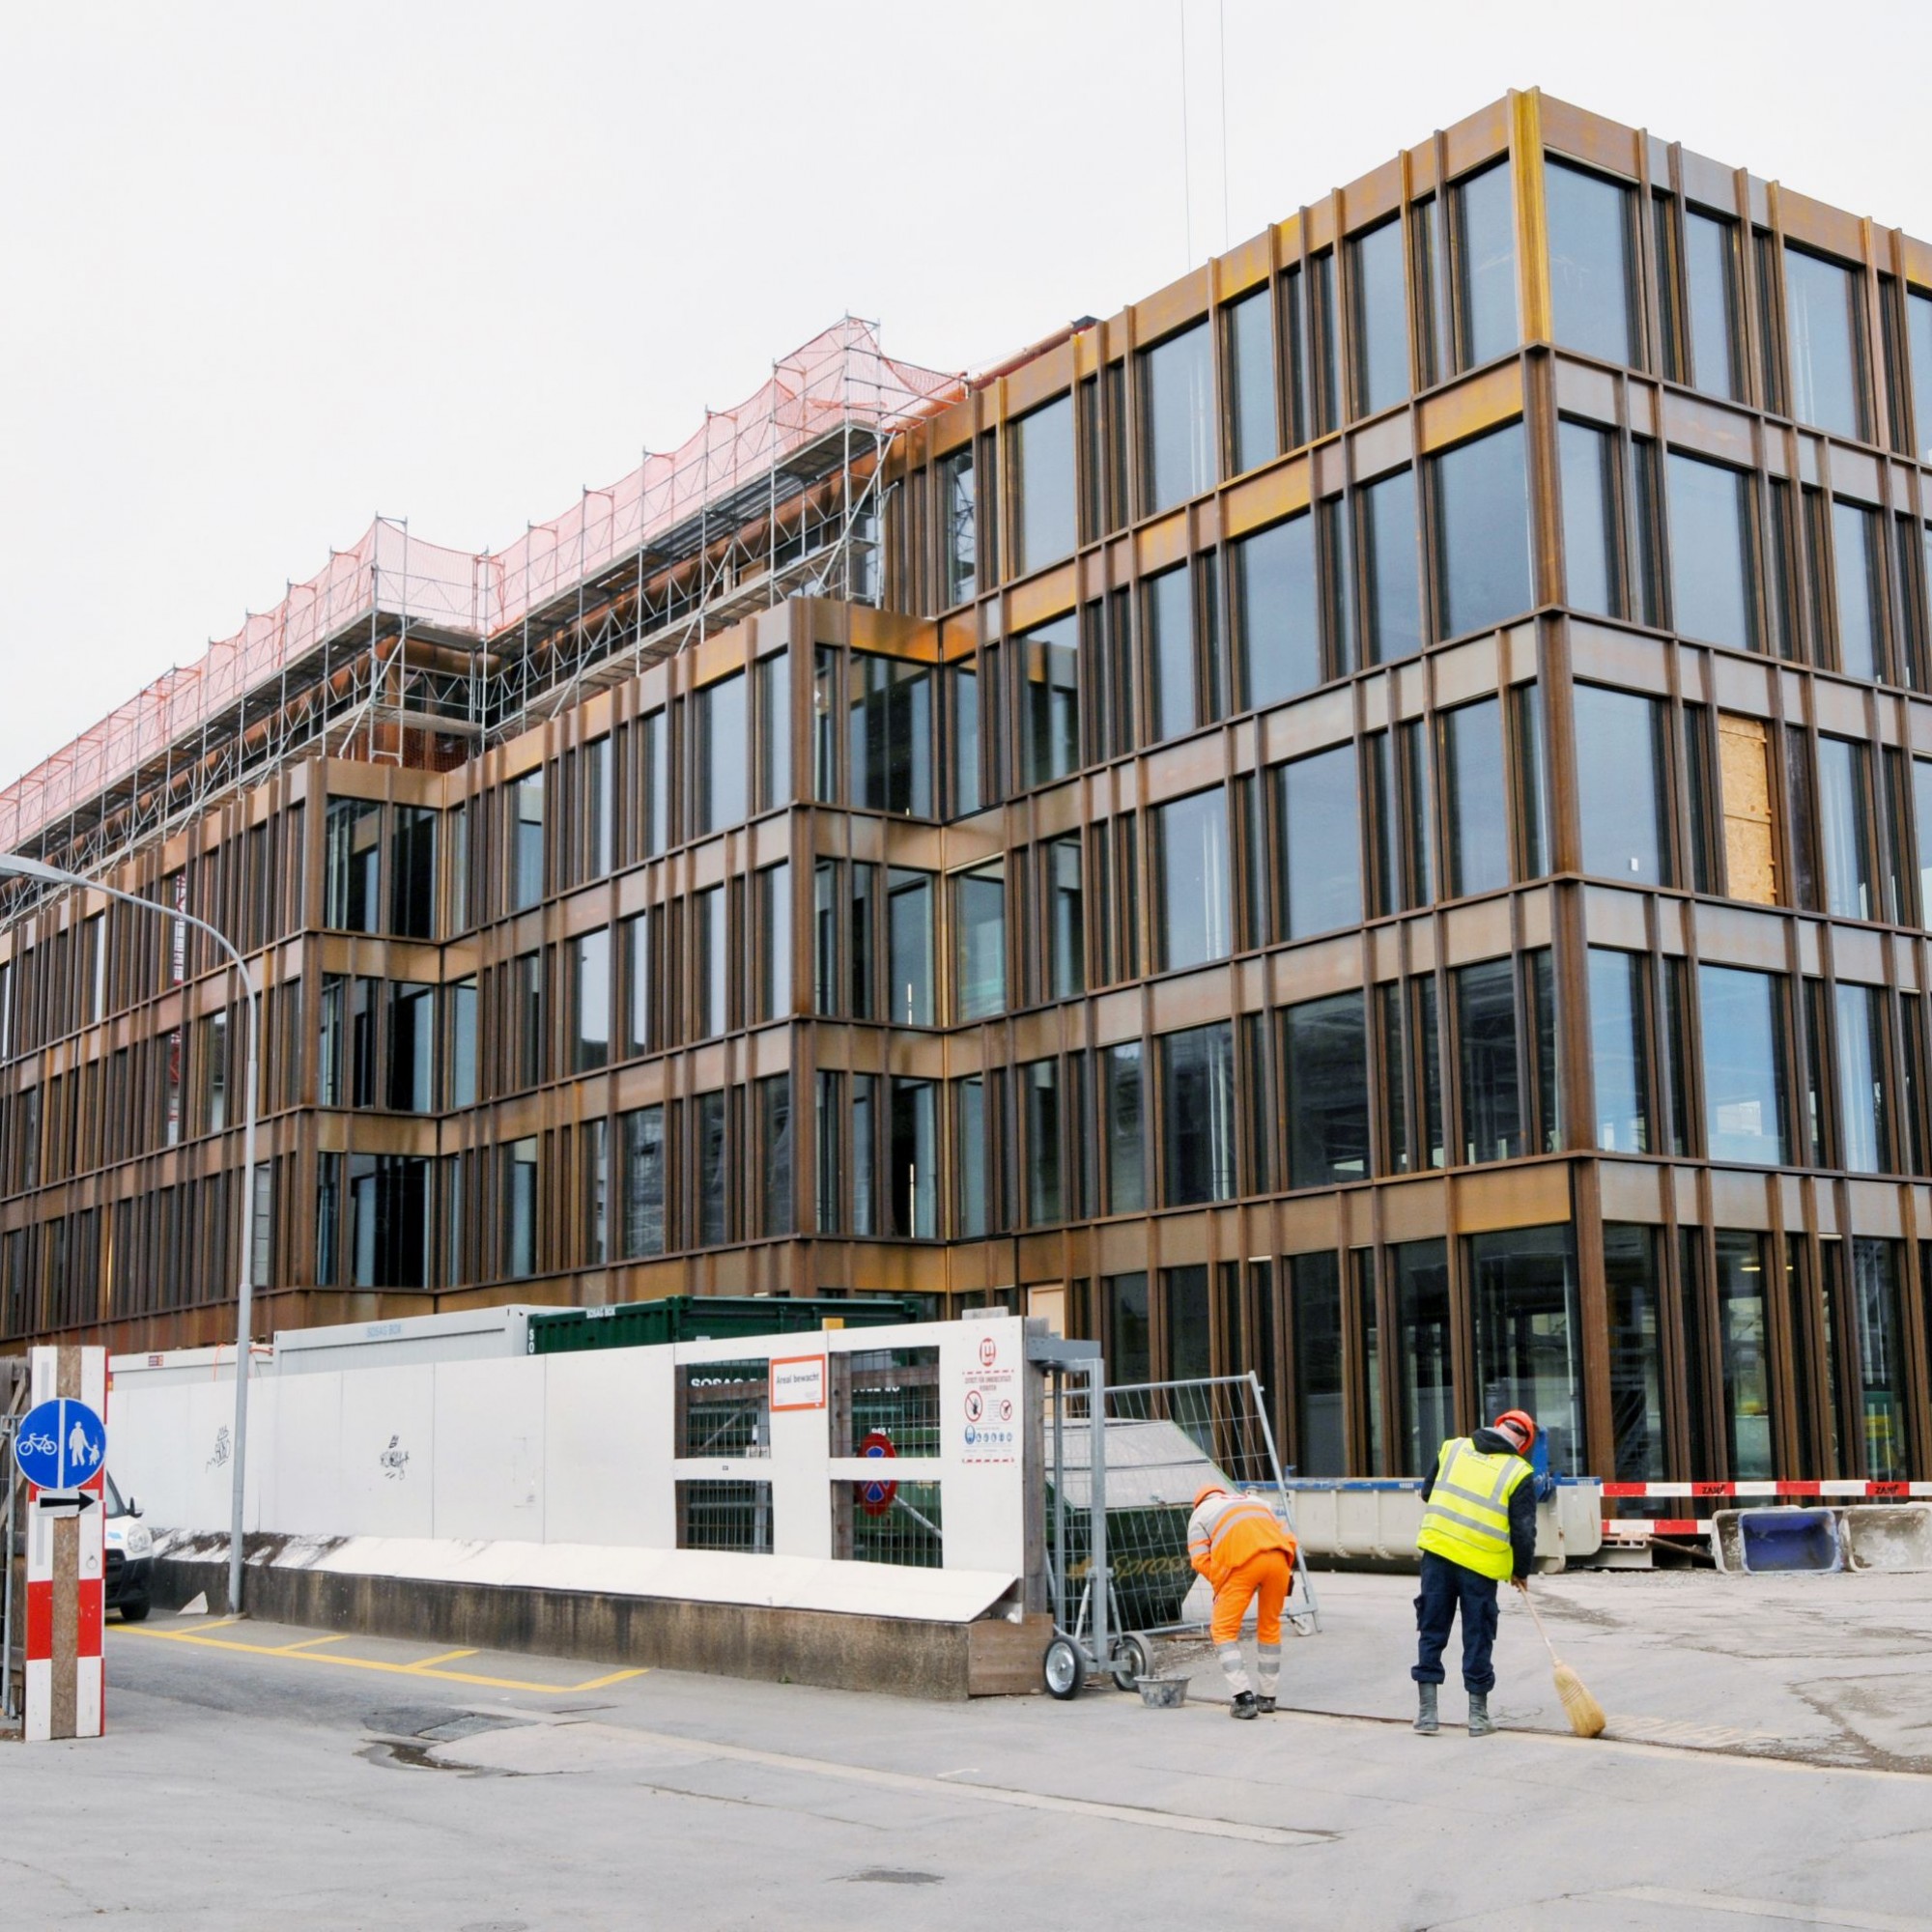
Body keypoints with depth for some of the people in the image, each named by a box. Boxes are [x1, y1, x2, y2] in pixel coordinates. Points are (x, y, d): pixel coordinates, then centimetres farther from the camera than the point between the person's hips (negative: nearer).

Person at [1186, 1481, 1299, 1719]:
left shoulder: (1200, 1513, 25)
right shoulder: (1255, 1501, 38)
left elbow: (1200, 1559, 9)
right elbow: (1287, 1538, 25)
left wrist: (1219, 1585, 20)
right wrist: (1286, 1572, 27)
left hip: (1242, 1561, -4)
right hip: (1277, 1557, 4)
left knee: (1225, 1629, 8)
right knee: (1270, 1626, 21)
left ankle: (1244, 1698, -3)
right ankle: (1267, 1697, 27)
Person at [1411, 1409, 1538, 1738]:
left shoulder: (1452, 1447, 7)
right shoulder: (1519, 1473, -3)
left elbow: (1427, 1494, 18)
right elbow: (1524, 1531, -3)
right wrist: (1521, 1571, 13)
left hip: (1437, 1551, 2)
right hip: (1482, 1562, -2)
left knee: (1432, 1631, 9)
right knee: (1477, 1638, 8)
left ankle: (1426, 1712, 9)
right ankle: (1478, 1717, 16)